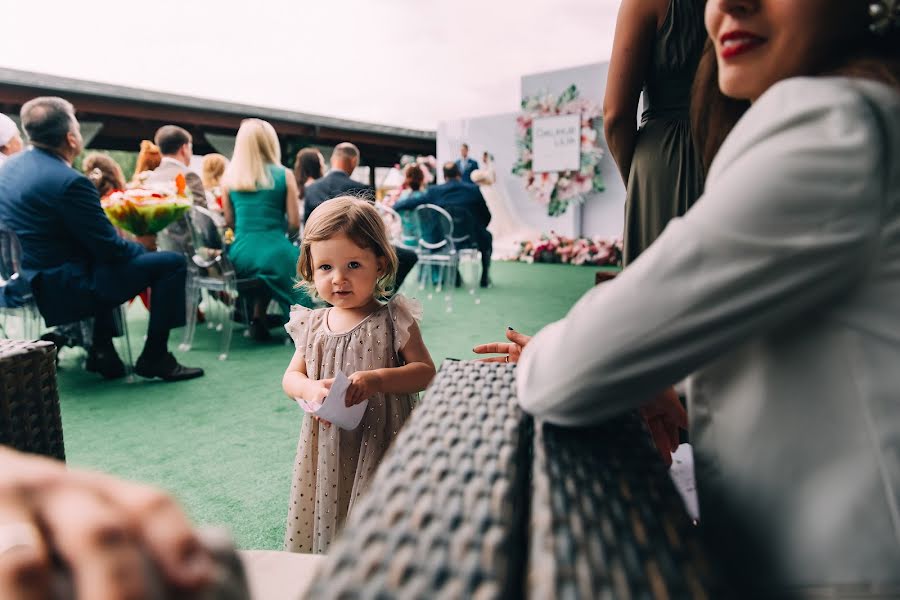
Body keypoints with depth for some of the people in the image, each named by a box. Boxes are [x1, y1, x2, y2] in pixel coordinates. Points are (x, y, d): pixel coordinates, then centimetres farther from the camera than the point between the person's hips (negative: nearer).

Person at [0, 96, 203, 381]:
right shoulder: (69, 181, -23)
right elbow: (110, 247, -20)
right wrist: (142, 248, 2)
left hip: (23, 281, 10)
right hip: (63, 289, -10)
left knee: (103, 261, 35)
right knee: (172, 262, -7)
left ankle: (101, 351, 28)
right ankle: (154, 357, 1)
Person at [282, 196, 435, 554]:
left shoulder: (393, 320, -9)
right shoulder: (312, 326, 3)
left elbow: (425, 371, -9)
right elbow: (291, 377, 11)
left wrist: (377, 379, -23)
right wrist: (311, 389, -12)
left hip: (380, 445, -4)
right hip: (327, 446, 4)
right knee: (321, 521, 15)